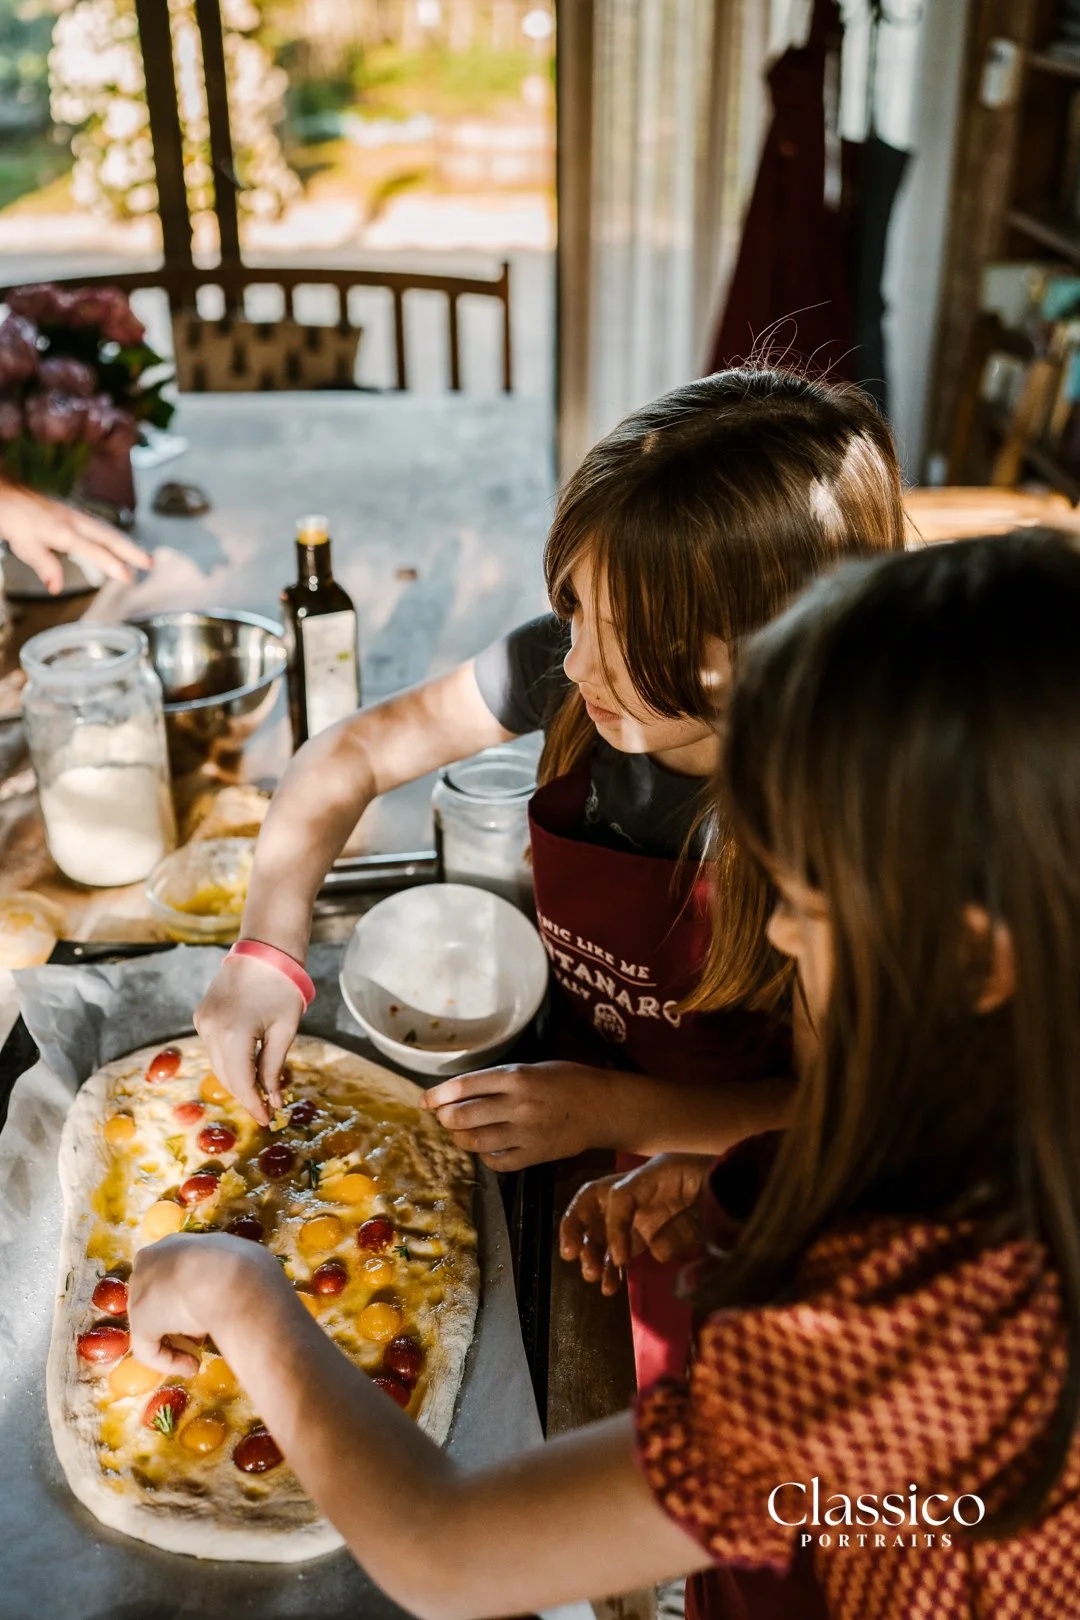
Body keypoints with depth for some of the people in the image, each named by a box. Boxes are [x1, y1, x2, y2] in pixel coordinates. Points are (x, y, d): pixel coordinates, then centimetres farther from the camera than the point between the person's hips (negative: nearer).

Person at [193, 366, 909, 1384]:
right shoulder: (566, 672, -17)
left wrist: (622, 1111, -26)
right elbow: (349, 756, -6)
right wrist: (268, 951, -19)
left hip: (711, 1192, -4)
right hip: (564, 1095, 5)